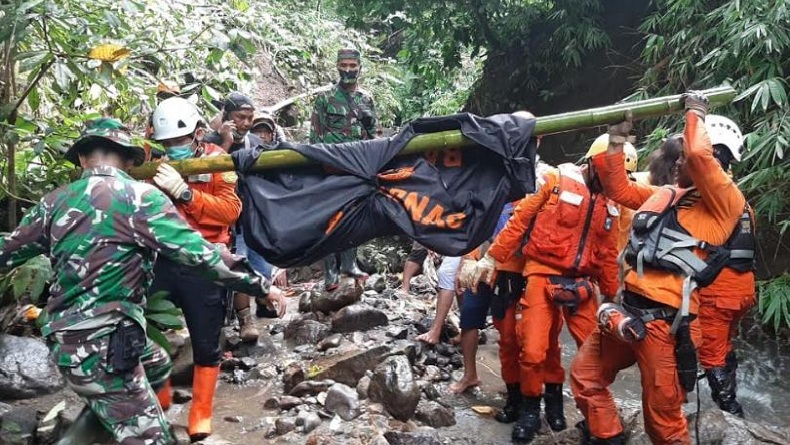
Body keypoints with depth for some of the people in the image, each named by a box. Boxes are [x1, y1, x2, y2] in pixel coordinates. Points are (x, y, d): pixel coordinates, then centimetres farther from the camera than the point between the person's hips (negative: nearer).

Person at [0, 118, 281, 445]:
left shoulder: (56, 201, 7)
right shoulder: (141, 197, -10)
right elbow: (200, 254, -15)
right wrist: (261, 286, -8)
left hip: (65, 335, 8)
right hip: (101, 343, -8)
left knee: (157, 364, 29)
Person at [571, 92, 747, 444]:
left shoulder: (725, 202, -4)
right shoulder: (664, 195, 19)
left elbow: (699, 155, -21)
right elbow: (618, 189, 27)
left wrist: (696, 114, -4)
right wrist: (616, 140, 20)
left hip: (663, 320, -8)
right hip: (627, 309, 8)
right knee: (585, 376, 16)